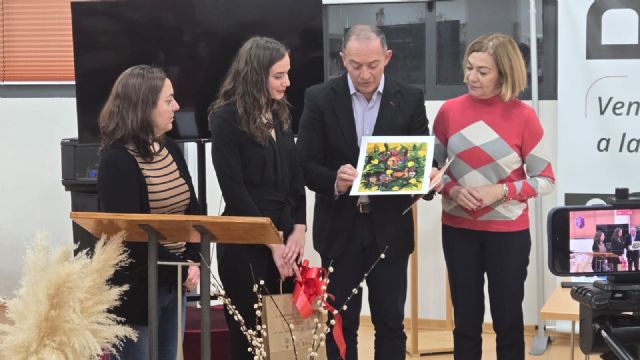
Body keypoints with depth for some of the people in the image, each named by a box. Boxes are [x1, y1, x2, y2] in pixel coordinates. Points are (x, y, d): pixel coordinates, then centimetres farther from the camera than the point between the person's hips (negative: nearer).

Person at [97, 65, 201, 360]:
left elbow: (192, 210, 9)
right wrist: (181, 269, -16)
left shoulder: (170, 149, 7)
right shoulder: (117, 159, -15)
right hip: (135, 289, -7)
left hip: (173, 284, 7)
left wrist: (193, 261, -6)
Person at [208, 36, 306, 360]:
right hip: (245, 244, -6)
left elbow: (296, 179, 11)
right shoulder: (226, 118, -9)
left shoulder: (280, 114, 10)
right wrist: (272, 242, -13)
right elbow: (234, 191, -12)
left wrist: (298, 231, -3)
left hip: (286, 238, 6)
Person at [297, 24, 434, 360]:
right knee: (340, 323, 8)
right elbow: (305, 164, -6)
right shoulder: (319, 98, -3)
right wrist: (334, 181, -26)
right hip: (339, 229, 0)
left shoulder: (410, 98, -1)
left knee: (390, 322, 8)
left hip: (389, 229, 1)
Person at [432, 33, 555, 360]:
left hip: (508, 232, -2)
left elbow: (545, 180, -5)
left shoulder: (523, 116, -9)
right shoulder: (450, 111, -3)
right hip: (458, 230, 2)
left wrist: (501, 191, -18)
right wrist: (453, 189, -13)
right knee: (466, 318, 9)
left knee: (508, 318, 7)